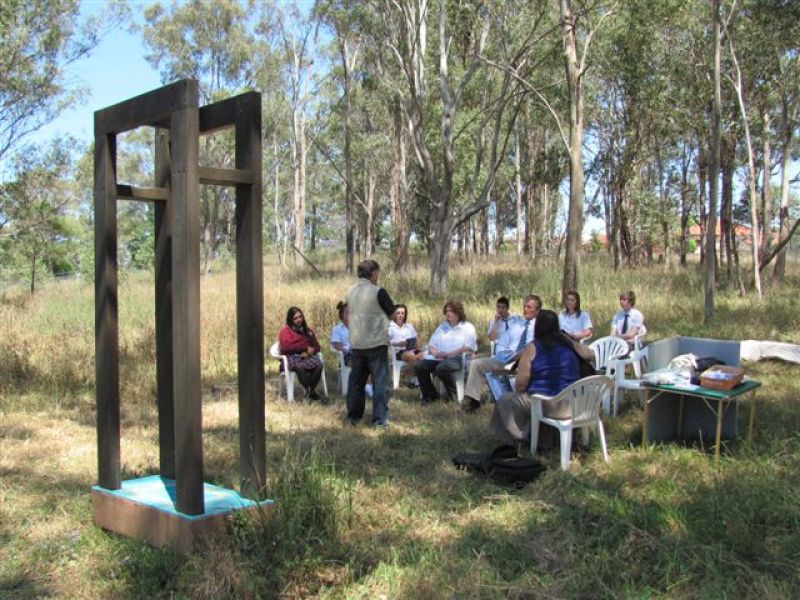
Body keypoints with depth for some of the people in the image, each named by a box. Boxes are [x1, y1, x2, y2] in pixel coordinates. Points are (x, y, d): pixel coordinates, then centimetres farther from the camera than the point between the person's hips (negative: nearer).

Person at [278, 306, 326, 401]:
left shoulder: (307, 330, 22)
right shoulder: (285, 330, 7)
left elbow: (316, 346, 16)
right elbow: (286, 347, -9)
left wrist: (309, 352, -8)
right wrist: (306, 347, -9)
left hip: (307, 356, 4)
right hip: (292, 357, -4)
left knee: (318, 365, -30)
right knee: (300, 367, -39)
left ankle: (310, 391, -22)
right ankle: (310, 392, -26)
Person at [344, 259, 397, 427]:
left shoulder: (351, 292, 5)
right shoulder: (378, 292, -14)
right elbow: (393, 312, -6)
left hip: (356, 344, 6)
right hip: (376, 343, -6)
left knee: (356, 380, 14)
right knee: (380, 381, 1)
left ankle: (353, 416, 21)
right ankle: (380, 419, 0)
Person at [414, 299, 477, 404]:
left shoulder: (468, 327, 6)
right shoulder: (442, 327, 25)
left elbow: (468, 348, -9)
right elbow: (431, 345, 19)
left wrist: (448, 354, -15)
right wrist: (435, 352, -6)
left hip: (456, 358, -6)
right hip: (438, 358, 6)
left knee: (442, 368, -38)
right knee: (418, 366, -21)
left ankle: (453, 395, -13)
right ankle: (430, 394, -4)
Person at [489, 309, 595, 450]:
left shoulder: (532, 348, -11)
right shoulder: (569, 344, 1)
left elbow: (520, 384, -11)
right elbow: (590, 354, 21)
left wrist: (518, 391, 11)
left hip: (547, 406, -6)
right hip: (574, 405, 6)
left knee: (505, 400, 14)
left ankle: (520, 437, 24)